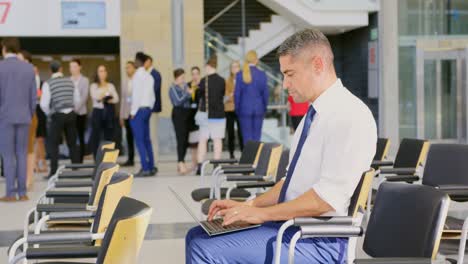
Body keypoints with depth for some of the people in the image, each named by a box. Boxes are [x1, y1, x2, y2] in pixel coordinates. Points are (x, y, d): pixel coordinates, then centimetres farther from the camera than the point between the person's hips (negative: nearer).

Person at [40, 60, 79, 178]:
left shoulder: (48, 84, -7)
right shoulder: (70, 81, 5)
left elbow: (44, 104, -8)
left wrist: (49, 113, 10)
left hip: (57, 116, -4)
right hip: (71, 114, 4)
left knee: (53, 145, 3)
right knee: (72, 143, 11)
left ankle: (54, 172, -1)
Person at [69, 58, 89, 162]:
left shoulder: (84, 80, 4)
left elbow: (84, 96, -5)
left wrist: (76, 107, -16)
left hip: (81, 112, -2)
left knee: (81, 137, 1)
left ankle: (80, 160, 3)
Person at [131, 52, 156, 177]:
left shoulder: (138, 75, -12)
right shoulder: (149, 76, 12)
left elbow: (137, 95, -16)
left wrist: (133, 112, -11)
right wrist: (149, 108, 18)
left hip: (139, 109, -8)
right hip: (147, 108, 8)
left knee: (140, 140, -6)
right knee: (146, 139, 10)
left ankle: (145, 168, -8)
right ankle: (151, 167, 11)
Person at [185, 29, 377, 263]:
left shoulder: (349, 116, -17)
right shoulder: (314, 114, 15)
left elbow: (328, 197, -23)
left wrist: (262, 213, -17)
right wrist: (250, 205, 7)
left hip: (318, 241, -10)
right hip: (289, 225, 10)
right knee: (198, 237, 5)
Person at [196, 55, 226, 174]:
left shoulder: (204, 81, -8)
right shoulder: (222, 81, -1)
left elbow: (199, 95, 0)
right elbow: (222, 95, 9)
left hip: (206, 114, -1)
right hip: (219, 114, 1)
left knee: (202, 140, 6)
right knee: (217, 140, 4)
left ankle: (200, 166, 3)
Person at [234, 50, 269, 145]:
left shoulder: (240, 75, -5)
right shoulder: (262, 74, -5)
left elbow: (237, 93, -2)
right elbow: (265, 93, 0)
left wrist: (237, 109, 9)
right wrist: (264, 108, 13)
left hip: (245, 109, 0)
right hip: (259, 109, 0)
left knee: (247, 136, 4)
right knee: (257, 136, 6)